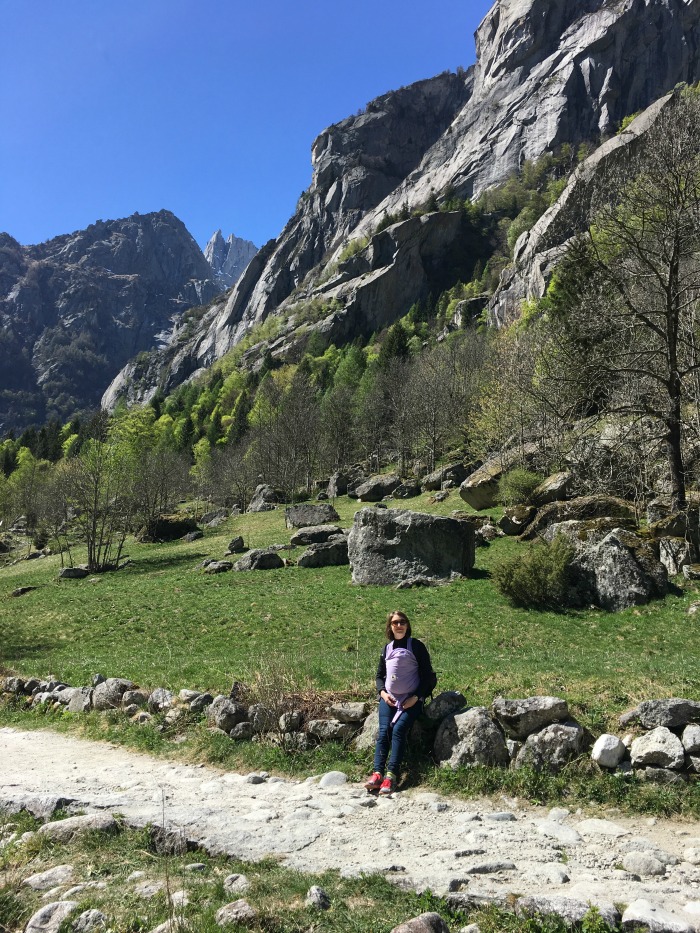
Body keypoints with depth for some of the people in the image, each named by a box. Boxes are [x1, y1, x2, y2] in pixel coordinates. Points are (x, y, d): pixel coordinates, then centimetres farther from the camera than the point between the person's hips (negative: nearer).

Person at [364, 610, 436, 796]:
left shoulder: (416, 646, 0)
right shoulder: (387, 648, 13)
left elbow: (427, 675, -2)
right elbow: (379, 675, 18)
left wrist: (416, 697, -12)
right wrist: (382, 692, -2)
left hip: (411, 700, -3)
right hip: (389, 698, 4)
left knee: (398, 730, -22)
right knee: (384, 731, -16)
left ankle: (391, 776, -27)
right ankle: (377, 774, -24)